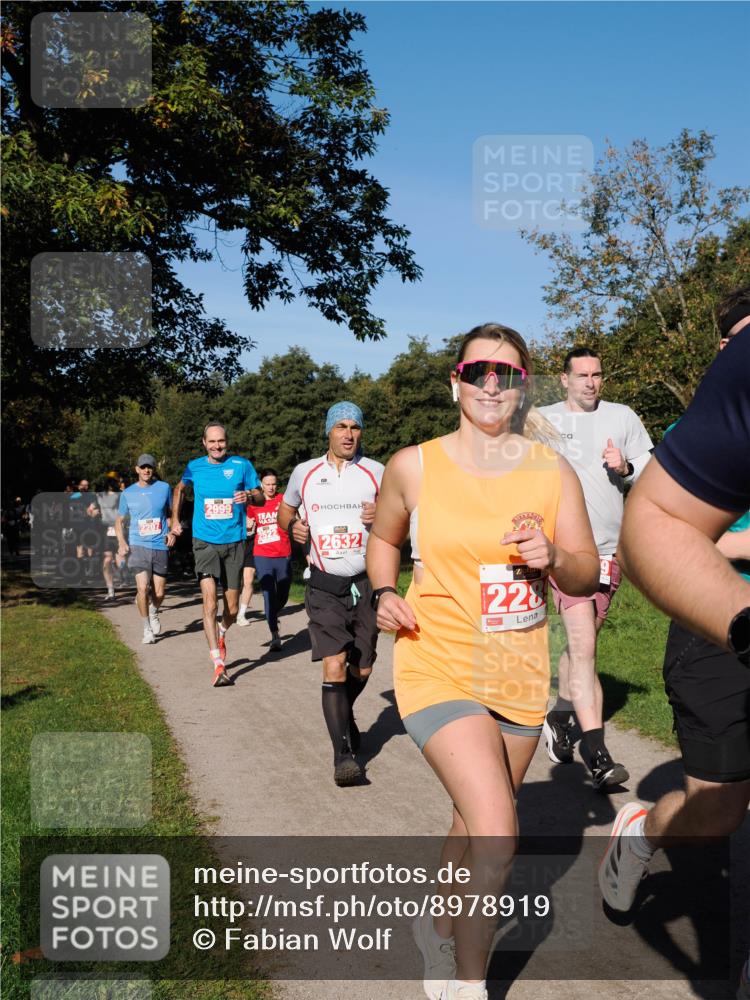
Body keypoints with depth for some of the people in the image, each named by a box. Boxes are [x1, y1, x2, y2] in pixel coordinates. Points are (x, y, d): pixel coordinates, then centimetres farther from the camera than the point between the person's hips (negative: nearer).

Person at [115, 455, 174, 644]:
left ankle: (153, 612, 38)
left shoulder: (164, 488, 5)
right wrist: (121, 543, -3)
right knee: (142, 588, -16)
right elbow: (119, 521, 13)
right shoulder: (127, 494, 4)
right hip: (138, 546, -1)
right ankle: (147, 629, 2)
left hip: (160, 546, 1)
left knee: (159, 593, 3)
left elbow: (171, 513, 18)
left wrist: (172, 531, 1)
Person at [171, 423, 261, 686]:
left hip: (234, 542, 1)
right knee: (210, 603, -15)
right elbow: (179, 489, 24)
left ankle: (221, 634, 44)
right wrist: (175, 519, 20)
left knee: (232, 609, 9)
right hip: (205, 543, 0)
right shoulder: (194, 467, 4)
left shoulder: (242, 465, -1)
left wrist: (249, 495, -18)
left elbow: (260, 495, 4)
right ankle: (219, 665, -12)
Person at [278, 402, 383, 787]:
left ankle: (344, 716, 43)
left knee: (361, 668, 11)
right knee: (334, 666, -14)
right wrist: (293, 526, -1)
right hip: (324, 585, -1)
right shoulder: (305, 472, 5)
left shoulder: (376, 472, 3)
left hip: (365, 582, 1)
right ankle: (343, 753, -7)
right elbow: (284, 510, 21)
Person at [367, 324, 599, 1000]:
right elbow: (383, 539, 12)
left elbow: (587, 576, 1)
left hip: (521, 674, 4)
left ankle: (439, 927, 49)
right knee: (497, 840, -15)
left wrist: (553, 558, -20)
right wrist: (385, 594, -6)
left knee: (475, 822, 20)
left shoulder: (553, 471, -2)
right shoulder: (413, 467, -6)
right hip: (439, 668, -3)